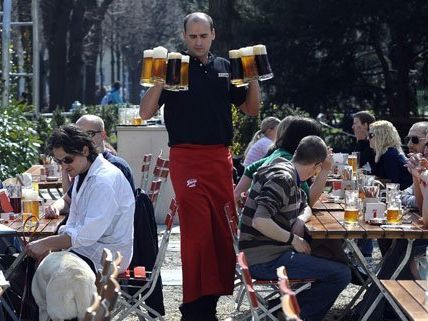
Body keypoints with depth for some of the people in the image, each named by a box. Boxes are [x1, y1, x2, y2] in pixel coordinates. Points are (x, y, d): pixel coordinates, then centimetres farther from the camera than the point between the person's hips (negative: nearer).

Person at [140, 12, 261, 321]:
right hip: (187, 158, -4)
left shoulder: (225, 67, 14)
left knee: (224, 230, 3)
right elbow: (146, 113, -3)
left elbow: (252, 109, 18)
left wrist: (253, 76, 4)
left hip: (221, 158, 5)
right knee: (196, 231, -8)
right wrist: (160, 80, -17)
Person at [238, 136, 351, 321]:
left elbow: (305, 207, 26)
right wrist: (294, 239, -16)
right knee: (342, 274, -14)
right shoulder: (282, 179, -18)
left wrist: (301, 220, 2)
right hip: (264, 261, -10)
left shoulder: (289, 177, 13)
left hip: (274, 252, 10)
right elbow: (260, 221, -29)